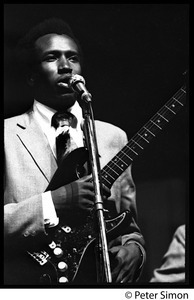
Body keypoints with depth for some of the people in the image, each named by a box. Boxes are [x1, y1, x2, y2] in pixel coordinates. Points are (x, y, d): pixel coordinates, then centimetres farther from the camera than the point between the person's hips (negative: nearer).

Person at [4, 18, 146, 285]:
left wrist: (133, 247, -1)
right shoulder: (8, 135, 0)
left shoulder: (114, 137, 12)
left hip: (101, 277, 3)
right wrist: (53, 203, -18)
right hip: (27, 278, -3)